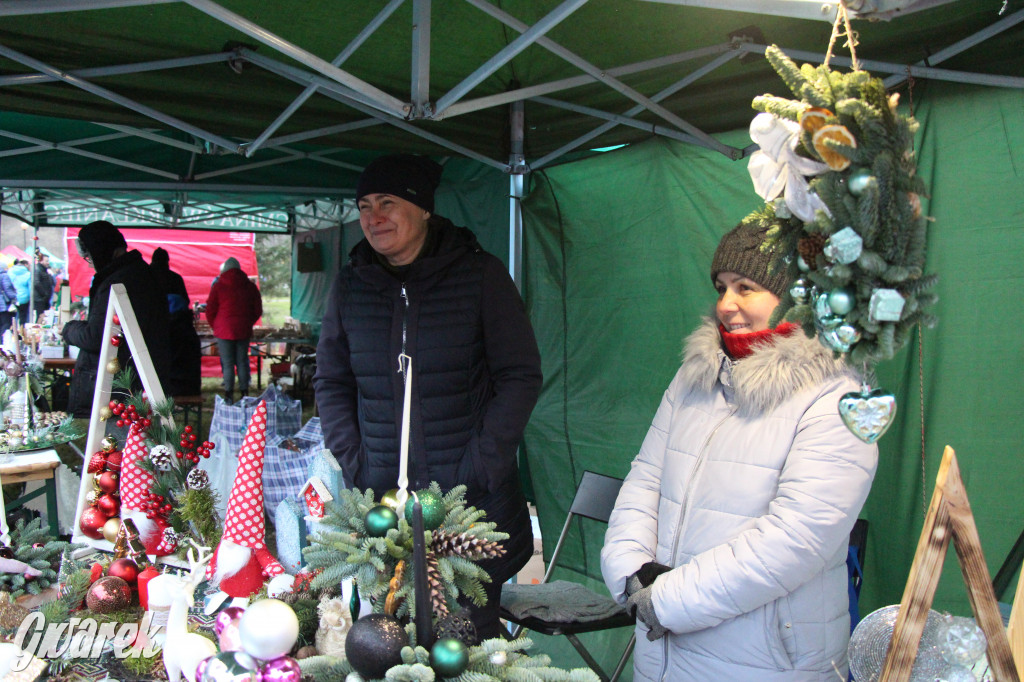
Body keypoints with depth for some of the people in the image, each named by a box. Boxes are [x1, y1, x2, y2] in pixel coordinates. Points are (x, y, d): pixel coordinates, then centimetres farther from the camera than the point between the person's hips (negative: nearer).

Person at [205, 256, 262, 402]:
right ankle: (244, 393, 10)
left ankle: (229, 395, 1)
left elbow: (210, 310, 0)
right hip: (244, 331, 3)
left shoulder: (218, 286, -3)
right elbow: (258, 310, 9)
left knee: (227, 363, 1)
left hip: (224, 330, -3)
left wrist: (215, 327, 14)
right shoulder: (250, 286, 5)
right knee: (242, 362, 9)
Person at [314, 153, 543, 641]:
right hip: (381, 498, 3)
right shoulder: (350, 285, 5)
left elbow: (521, 377, -4)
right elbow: (331, 382, 13)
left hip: (474, 505, -2)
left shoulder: (480, 276, -5)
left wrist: (478, 468, -11)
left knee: (471, 630, 6)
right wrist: (354, 465, 1)